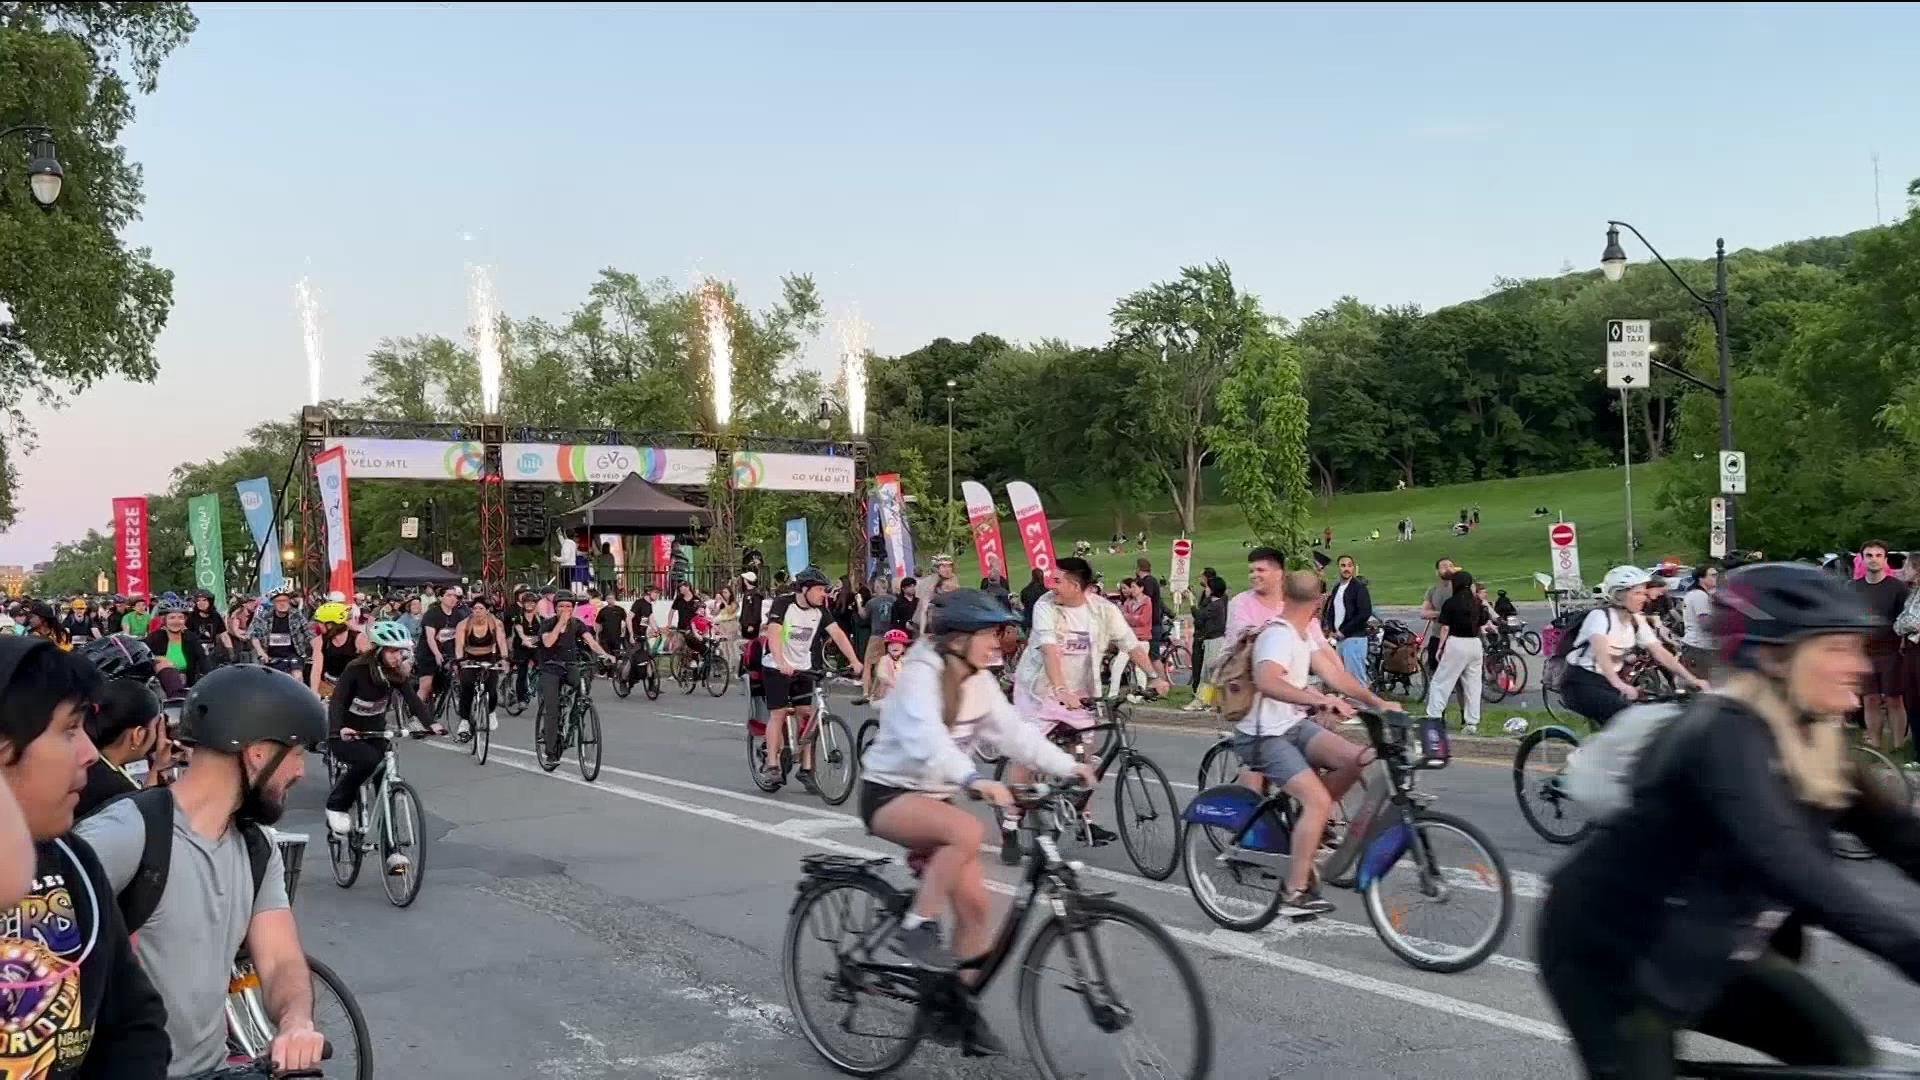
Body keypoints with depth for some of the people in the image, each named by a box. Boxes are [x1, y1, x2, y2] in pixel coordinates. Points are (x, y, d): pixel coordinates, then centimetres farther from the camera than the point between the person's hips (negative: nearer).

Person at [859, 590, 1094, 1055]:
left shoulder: (980, 682, 2)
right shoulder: (920, 674, -22)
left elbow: (1014, 731, -3)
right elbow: (926, 737, -40)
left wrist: (1066, 766, -16)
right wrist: (975, 780, -55)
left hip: (934, 797, 7)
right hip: (889, 795, -7)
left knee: (975, 905, -2)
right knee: (967, 830, -35)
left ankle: (963, 1007, 12)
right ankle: (915, 928, -20)